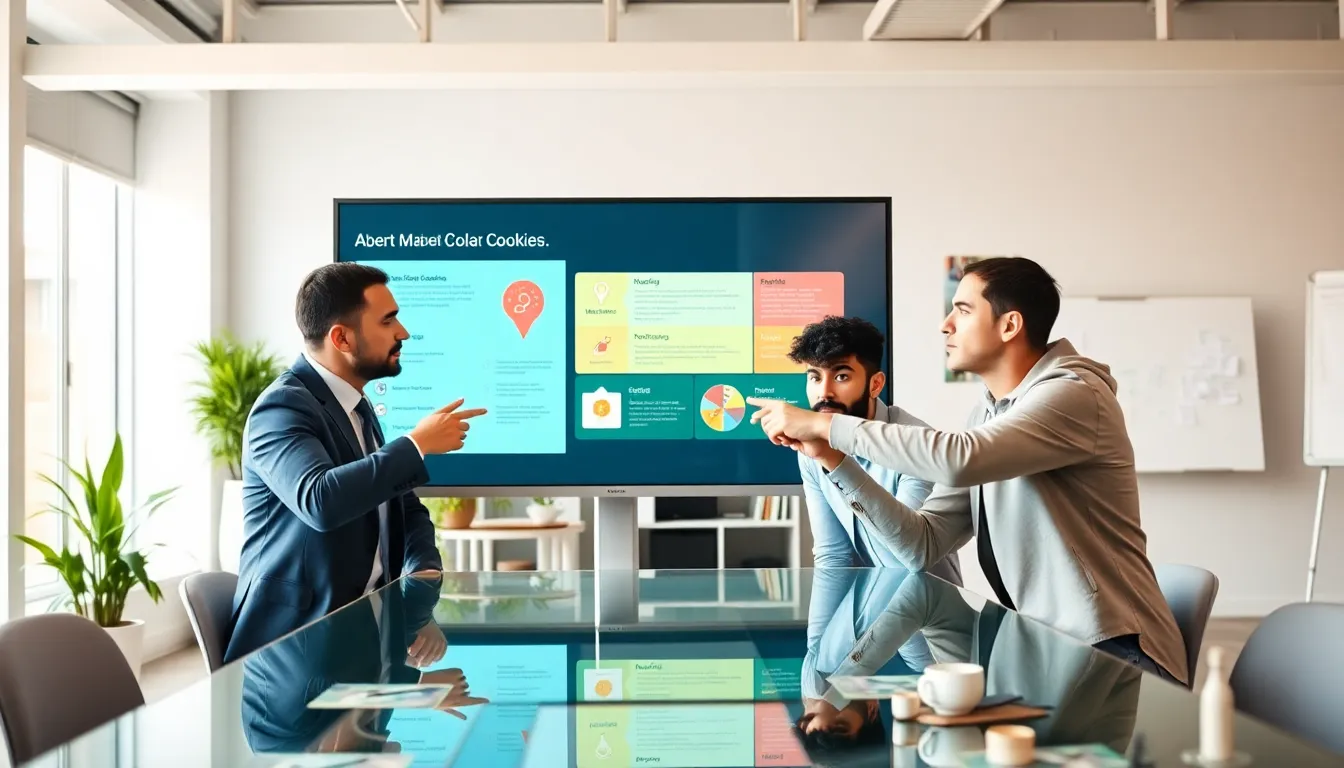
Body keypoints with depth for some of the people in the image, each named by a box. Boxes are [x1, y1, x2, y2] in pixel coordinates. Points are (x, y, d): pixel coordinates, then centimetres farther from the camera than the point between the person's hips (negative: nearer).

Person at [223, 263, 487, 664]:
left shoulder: (357, 406, 15)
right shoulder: (283, 405, -13)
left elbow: (406, 509, 18)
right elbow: (320, 501, -32)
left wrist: (424, 573, -3)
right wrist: (416, 445, -23)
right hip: (296, 640, -8)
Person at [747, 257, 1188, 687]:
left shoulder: (1072, 395, -15)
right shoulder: (988, 415, 11)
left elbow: (957, 460, -33)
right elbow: (923, 546, 4)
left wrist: (826, 425, -24)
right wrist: (832, 458, -4)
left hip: (1115, 657, -7)